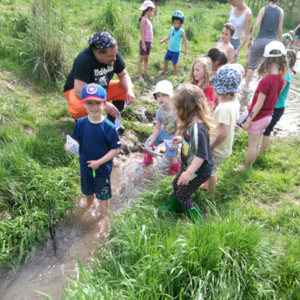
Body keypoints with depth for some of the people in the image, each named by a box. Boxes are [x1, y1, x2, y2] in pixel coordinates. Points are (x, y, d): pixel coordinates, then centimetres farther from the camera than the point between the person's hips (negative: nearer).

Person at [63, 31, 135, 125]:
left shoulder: (113, 54, -17)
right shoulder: (84, 59, -33)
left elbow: (123, 75, -5)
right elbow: (79, 91, -38)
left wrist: (129, 90, -26)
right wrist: (104, 105, -42)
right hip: (77, 90, -6)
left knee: (128, 88, -12)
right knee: (80, 107, -40)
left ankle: (111, 120, 1)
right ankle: (79, 118, -2)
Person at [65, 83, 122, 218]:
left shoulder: (109, 127, -23)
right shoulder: (81, 123, -13)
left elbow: (115, 149, -18)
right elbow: (75, 141, -3)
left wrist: (99, 162, -22)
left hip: (103, 167, -4)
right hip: (85, 166, 4)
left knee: (103, 195, 16)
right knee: (88, 191, 29)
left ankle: (103, 217, 40)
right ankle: (88, 209, 59)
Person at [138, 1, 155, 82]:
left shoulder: (148, 20, 15)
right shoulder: (143, 19, -11)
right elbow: (142, 32, -16)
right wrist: (143, 44, -19)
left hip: (149, 42, 8)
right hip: (144, 42, -8)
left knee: (146, 58, 13)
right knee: (141, 59, -2)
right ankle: (140, 76, 3)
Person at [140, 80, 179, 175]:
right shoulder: (159, 112, -18)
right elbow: (157, 129, -8)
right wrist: (152, 141, -5)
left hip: (173, 136, -5)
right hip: (163, 132, 6)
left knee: (170, 156, -6)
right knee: (149, 143, 15)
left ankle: (175, 169, 29)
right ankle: (148, 158, 48)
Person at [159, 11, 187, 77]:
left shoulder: (181, 31, -16)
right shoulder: (172, 29, 0)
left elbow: (184, 41, -12)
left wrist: (186, 50, -14)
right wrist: (163, 40, 7)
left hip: (176, 51, -6)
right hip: (170, 49, 6)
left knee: (174, 63, 1)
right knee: (166, 60, 19)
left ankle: (175, 74, 19)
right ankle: (164, 70, 44)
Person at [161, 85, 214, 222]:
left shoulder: (198, 129, -34)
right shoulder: (192, 123, -4)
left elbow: (201, 155, -36)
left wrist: (189, 172, -39)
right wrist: (181, 139, 25)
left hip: (199, 171, -10)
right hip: (189, 166, 10)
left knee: (182, 194, 2)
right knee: (176, 184, 25)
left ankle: (196, 220, 20)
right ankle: (175, 206, 52)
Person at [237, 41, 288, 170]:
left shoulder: (265, 81, -26)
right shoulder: (280, 78, -3)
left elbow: (259, 105, -22)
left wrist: (248, 121, -16)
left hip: (258, 117, -7)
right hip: (268, 116, 7)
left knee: (252, 145, 8)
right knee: (256, 144, 19)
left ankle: (246, 168, 23)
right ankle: (248, 165, 34)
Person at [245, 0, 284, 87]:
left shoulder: (263, 9, 0)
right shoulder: (280, 11, 4)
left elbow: (256, 26, -8)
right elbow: (280, 30, 3)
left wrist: (250, 39, -1)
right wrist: (280, 43, 12)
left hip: (260, 40, -1)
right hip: (272, 41, 1)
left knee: (252, 64, 8)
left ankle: (246, 86, 8)